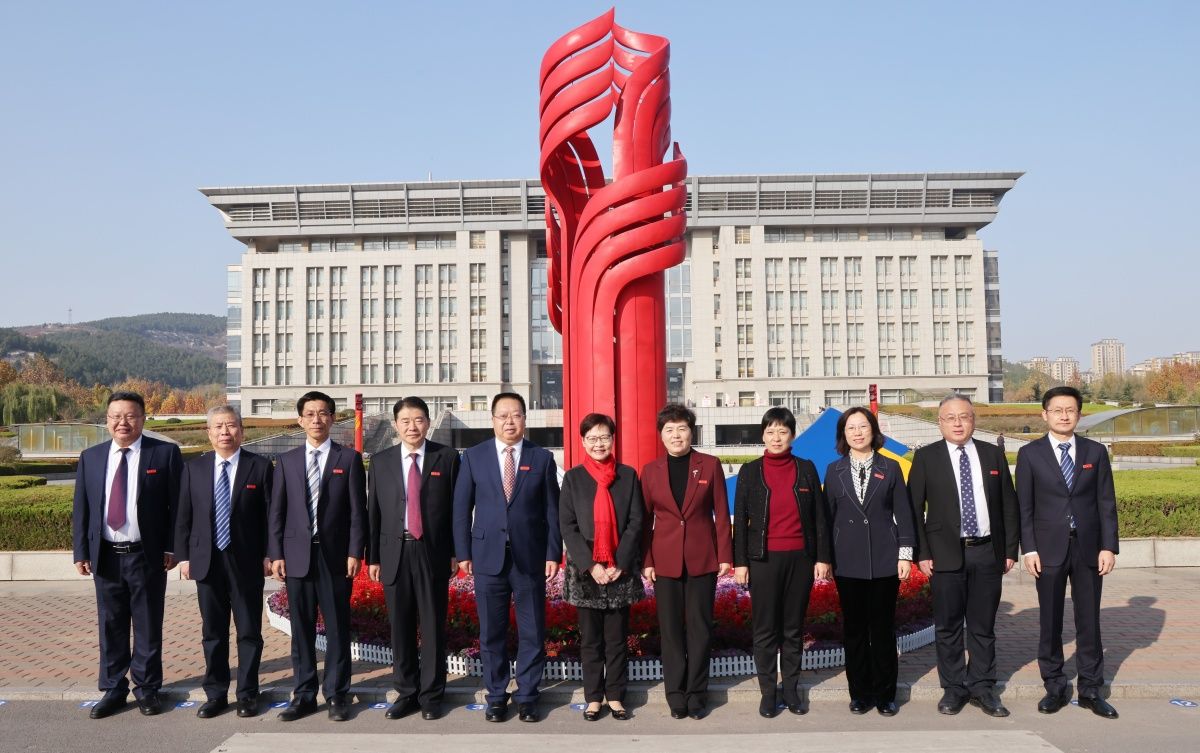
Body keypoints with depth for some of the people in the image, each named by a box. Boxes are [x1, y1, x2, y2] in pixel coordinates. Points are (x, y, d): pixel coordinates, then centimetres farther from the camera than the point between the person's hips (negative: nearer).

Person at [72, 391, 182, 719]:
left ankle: (147, 689, 21)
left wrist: (172, 547, -8)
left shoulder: (165, 453, -4)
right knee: (110, 626, 11)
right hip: (105, 555, 3)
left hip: (147, 556, -3)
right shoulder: (90, 457, 7)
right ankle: (113, 690, 24)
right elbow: (80, 509, 9)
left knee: (148, 626, 7)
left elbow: (177, 505, -4)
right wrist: (80, 551, 3)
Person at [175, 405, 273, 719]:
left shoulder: (260, 466, -2)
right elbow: (183, 516, 8)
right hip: (207, 561, 3)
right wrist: (183, 555, 3)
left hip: (247, 562, -2)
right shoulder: (194, 468, 6)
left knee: (249, 631, 5)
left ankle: (247, 694, 17)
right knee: (212, 632, 11)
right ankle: (216, 693, 24)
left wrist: (269, 554, -6)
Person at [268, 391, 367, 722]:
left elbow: (357, 509, -1)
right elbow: (276, 511, 8)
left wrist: (355, 552, -7)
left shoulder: (349, 458, 2)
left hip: (335, 555, -2)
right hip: (297, 555, 2)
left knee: (337, 628, 3)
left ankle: (337, 695, 13)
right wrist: (275, 554, 0)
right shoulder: (287, 460, 10)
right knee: (301, 629, 8)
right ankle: (304, 695, 18)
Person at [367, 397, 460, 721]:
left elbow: (456, 508, 1)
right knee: (400, 627, 9)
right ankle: (406, 693, 22)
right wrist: (372, 557, 4)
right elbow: (373, 512, 7)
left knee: (433, 626, 5)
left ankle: (431, 695, 17)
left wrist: (456, 552, -1)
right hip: (394, 552, 2)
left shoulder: (447, 457, 1)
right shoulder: (380, 461, 7)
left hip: (433, 553, -2)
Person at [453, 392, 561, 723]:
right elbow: (461, 507, 4)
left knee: (532, 632, 7)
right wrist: (464, 553, -1)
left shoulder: (542, 458, 3)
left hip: (530, 557, 0)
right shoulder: (474, 456, 3)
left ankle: (527, 697, 21)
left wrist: (553, 554, -2)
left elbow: (552, 510, 3)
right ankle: (496, 697, 23)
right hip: (488, 557, 0)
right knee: (491, 633, 9)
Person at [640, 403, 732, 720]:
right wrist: (646, 561, -1)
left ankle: (696, 694, 16)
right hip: (665, 560, 1)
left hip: (702, 559, -1)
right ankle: (676, 695, 16)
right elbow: (645, 519, 5)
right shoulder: (651, 470, 5)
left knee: (700, 627, 4)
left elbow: (721, 513, 2)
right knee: (670, 628, 5)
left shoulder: (710, 465, 2)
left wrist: (725, 555, -3)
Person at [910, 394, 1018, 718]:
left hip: (988, 553, 2)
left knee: (983, 626, 10)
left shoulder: (993, 455, 7)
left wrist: (1010, 550, 5)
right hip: (945, 554, -2)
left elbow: (1009, 505, 10)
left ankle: (982, 687, 22)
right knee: (948, 626, 5)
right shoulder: (926, 457, -1)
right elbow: (914, 509, -2)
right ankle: (953, 688, 18)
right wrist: (921, 554, -7)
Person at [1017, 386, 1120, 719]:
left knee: (1089, 621, 8)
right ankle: (1055, 687, 19)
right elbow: (1024, 506, -1)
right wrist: (1029, 549, -7)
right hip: (1049, 549, -1)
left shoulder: (1095, 452, 5)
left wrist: (1108, 547, -4)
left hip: (1088, 549, 1)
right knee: (1051, 622, 7)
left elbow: (1106, 502, 3)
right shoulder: (1030, 454, 0)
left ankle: (1091, 689, 20)